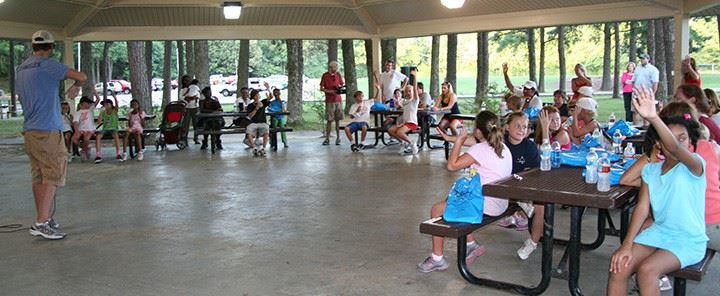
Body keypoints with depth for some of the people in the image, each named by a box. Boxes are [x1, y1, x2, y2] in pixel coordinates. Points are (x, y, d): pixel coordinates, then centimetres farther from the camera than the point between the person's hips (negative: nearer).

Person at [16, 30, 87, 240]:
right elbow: (81, 77, -13)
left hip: (29, 130, 8)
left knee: (38, 177, 11)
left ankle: (45, 219, 17)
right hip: (47, 130, -8)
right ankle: (41, 223, -11)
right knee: (52, 177, -7)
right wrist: (76, 87, 8)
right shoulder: (48, 65, -10)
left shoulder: (21, 69, 16)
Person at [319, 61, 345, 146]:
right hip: (329, 101, -3)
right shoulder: (325, 75, -2)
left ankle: (338, 138, 11)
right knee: (329, 120, -2)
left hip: (338, 100, 3)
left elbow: (342, 85, 15)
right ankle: (327, 139, 4)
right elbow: (321, 88, -1)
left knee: (338, 120, 4)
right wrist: (329, 91, -17)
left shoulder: (338, 74, 7)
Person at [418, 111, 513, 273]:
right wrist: (451, 138, 28)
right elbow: (472, 140, 22)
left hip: (485, 205, -10)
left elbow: (451, 165, -16)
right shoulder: (502, 147, 9)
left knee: (437, 209, 0)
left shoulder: (480, 149, -19)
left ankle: (437, 258, 6)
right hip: (499, 204, 10)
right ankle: (472, 244, 26)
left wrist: (459, 141, -8)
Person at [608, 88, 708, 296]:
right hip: (658, 232, 5)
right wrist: (627, 245, -13)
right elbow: (642, 208, -2)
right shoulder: (651, 170, 4)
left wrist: (653, 118, -53)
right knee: (619, 266, -16)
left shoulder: (694, 165, -12)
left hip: (688, 240, -5)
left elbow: (675, 148, -35)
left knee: (646, 270, -29)